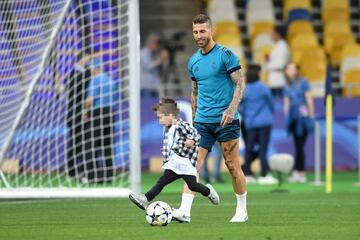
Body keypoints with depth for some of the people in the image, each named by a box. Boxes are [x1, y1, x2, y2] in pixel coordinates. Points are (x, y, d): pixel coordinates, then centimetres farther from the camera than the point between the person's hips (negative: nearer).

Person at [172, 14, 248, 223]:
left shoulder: (226, 55, -6)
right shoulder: (193, 61, 12)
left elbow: (240, 84, -8)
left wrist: (231, 109, -20)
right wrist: (194, 118, 19)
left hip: (226, 120, -5)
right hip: (202, 121, 5)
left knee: (233, 165, 2)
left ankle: (242, 211, 16)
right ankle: (185, 211, -16)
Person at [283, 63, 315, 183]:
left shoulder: (303, 83, 0)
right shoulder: (287, 87, 14)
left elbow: (309, 99, -1)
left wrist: (311, 115, -4)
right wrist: (286, 118, 9)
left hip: (303, 118, -5)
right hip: (293, 118, 5)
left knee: (299, 145, -9)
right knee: (298, 145, 3)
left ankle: (297, 172, -11)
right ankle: (302, 174, 4)